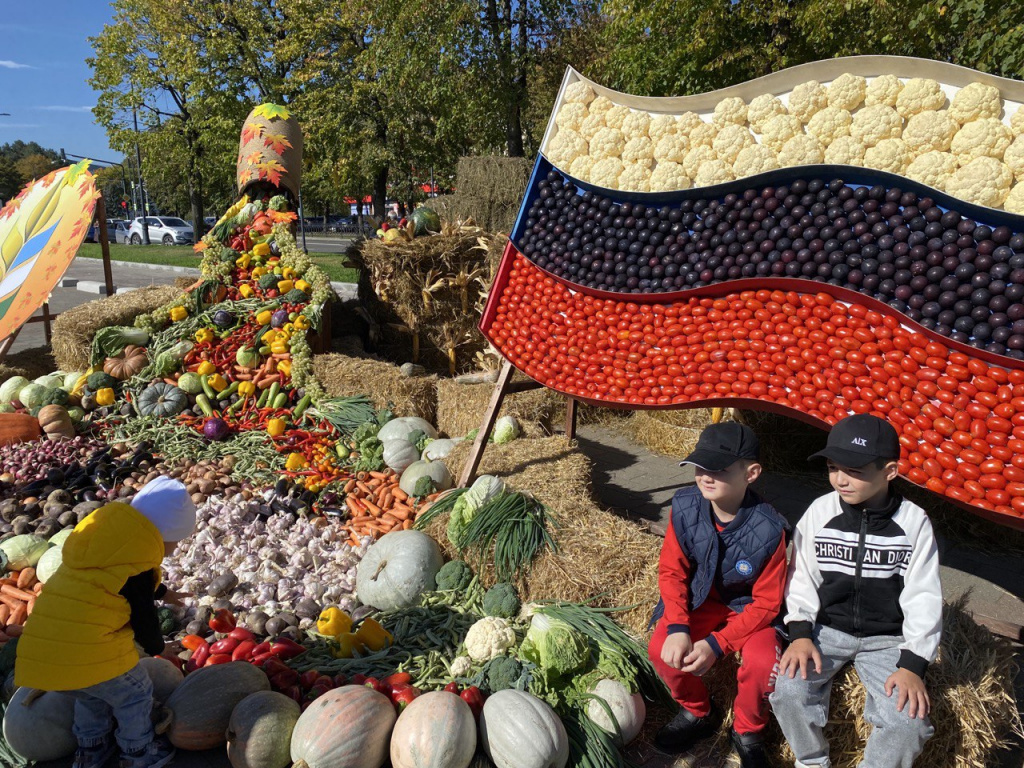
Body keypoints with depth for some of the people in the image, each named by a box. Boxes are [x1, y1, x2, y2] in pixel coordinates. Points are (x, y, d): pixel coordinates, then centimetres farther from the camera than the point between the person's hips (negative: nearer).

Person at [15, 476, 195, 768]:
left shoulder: (102, 541, 14)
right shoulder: (138, 561, -12)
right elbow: (143, 615, -2)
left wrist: (161, 592, 50)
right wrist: (155, 646, 20)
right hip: (91, 654, -8)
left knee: (91, 695, 35)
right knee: (134, 695, 19)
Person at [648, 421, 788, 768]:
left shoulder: (768, 528, -29)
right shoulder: (685, 507, -21)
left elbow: (766, 602, -19)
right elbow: (671, 571, -9)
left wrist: (717, 644, -27)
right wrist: (677, 627, -24)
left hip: (749, 608, -2)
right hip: (701, 599, 3)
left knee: (763, 665, -30)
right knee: (663, 651, -22)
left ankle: (747, 730, 6)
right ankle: (698, 712, 12)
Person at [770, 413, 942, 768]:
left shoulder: (914, 522, -9)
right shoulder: (820, 511, -7)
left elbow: (923, 598, -6)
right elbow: (802, 579, -1)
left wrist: (912, 664, -13)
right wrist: (800, 634, -12)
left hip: (887, 638, 0)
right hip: (827, 628, 1)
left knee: (909, 721, -23)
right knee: (788, 690, -24)